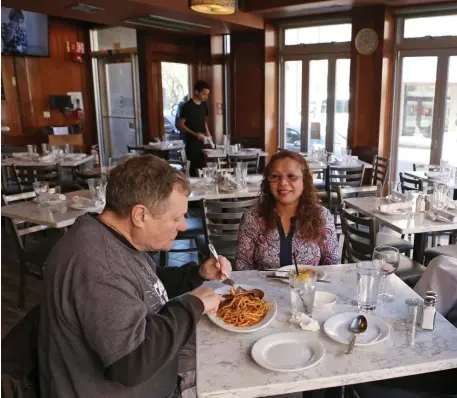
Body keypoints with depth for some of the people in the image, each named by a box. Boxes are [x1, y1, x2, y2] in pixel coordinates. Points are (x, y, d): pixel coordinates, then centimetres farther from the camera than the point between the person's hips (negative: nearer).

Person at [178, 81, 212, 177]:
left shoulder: (204, 105, 9)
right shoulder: (187, 106, -11)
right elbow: (180, 125, -10)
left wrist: (207, 133, 5)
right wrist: (195, 134, -21)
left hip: (202, 141, 6)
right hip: (192, 141, -6)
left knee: (202, 165, 6)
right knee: (195, 166, -4)